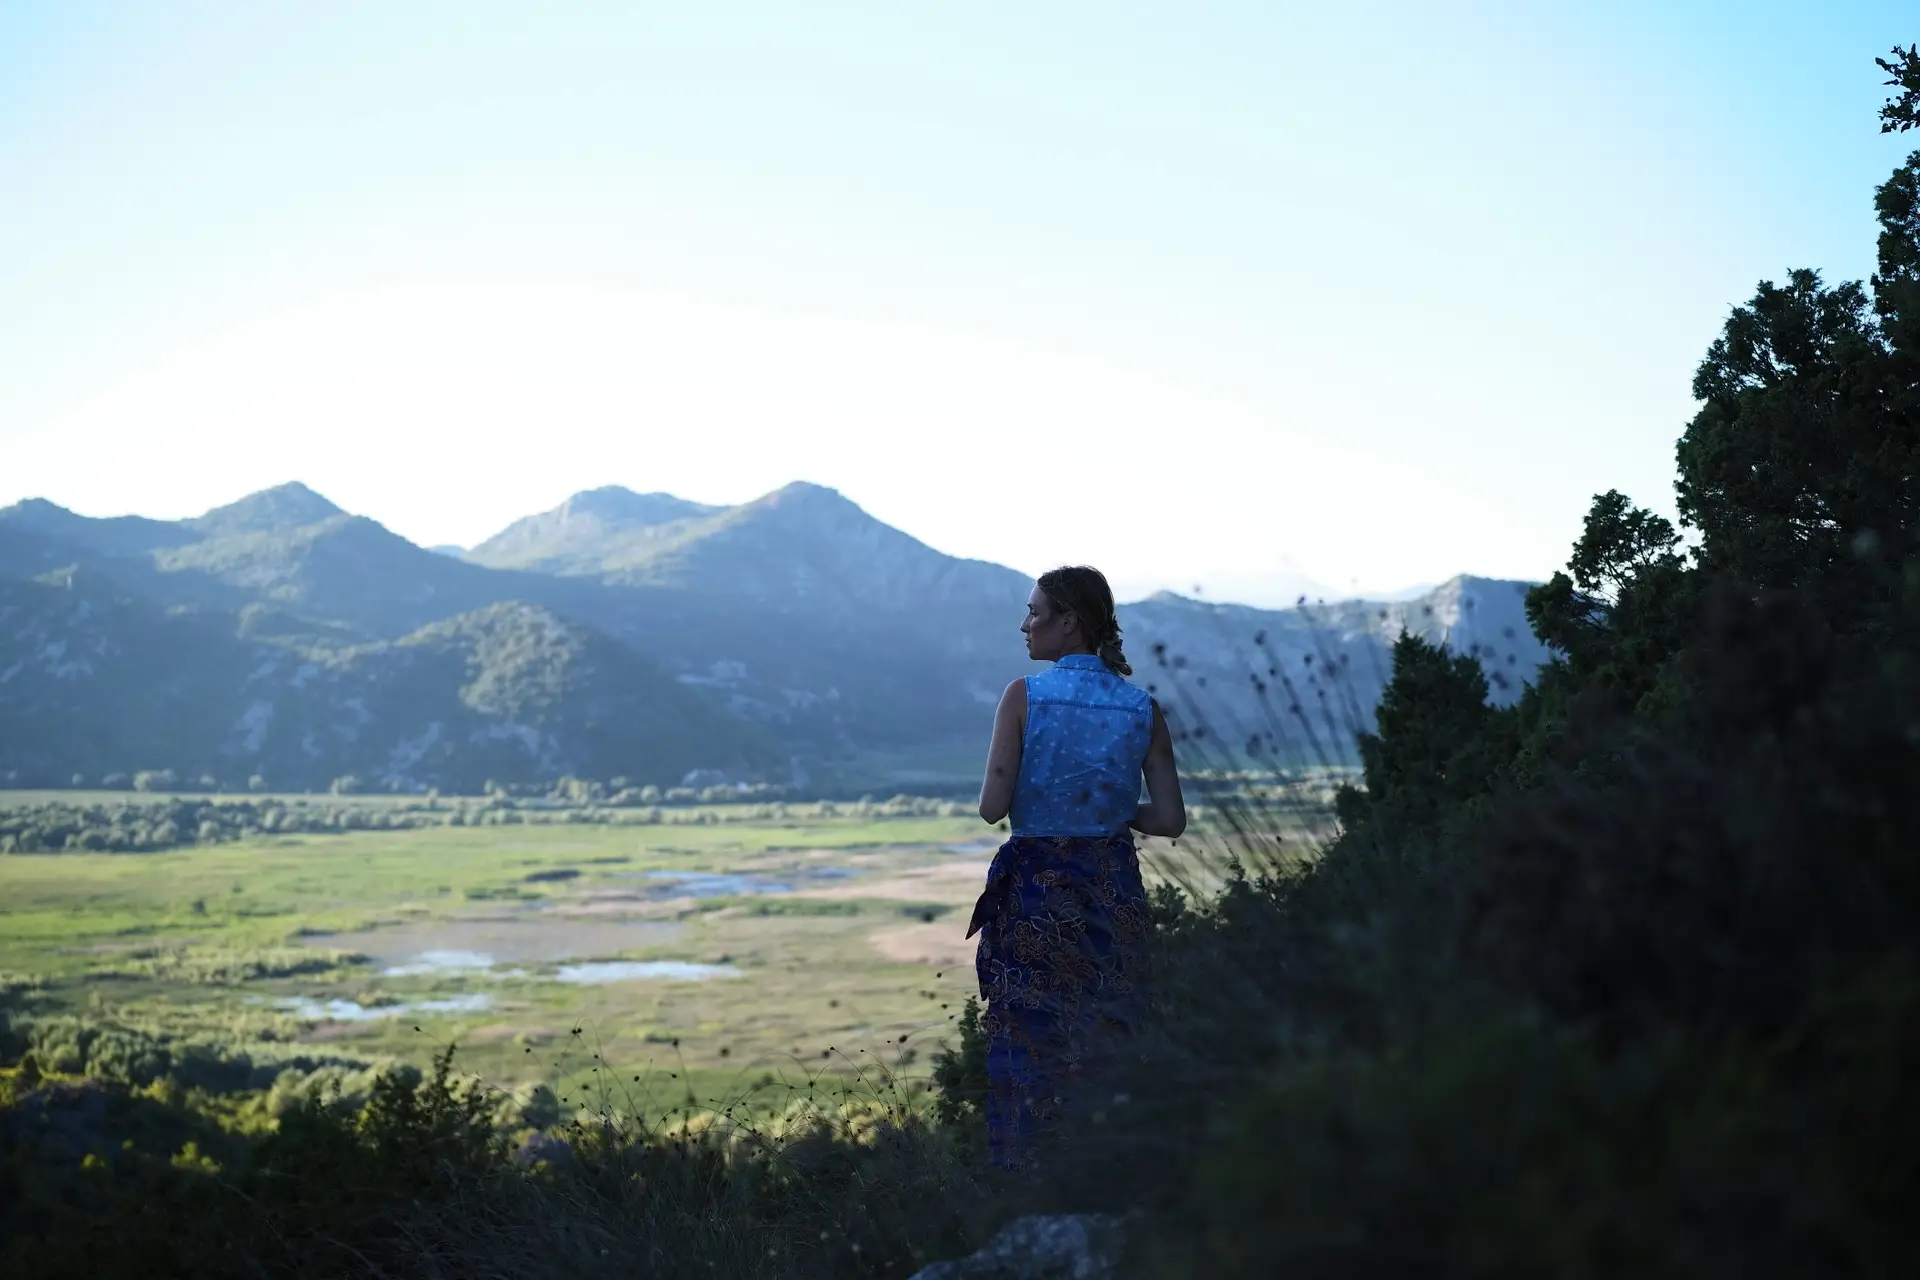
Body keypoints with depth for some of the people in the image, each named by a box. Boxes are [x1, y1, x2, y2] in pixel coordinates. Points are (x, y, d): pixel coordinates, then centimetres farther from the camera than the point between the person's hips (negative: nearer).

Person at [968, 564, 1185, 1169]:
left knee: (1030, 1039, 6)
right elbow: (1171, 819, -1)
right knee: (1108, 1042, 13)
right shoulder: (1143, 708, 1)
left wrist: (1034, 794, 7)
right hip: (1115, 889, 3)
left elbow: (992, 807, -14)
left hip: (1036, 892, -3)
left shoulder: (1025, 696, -9)